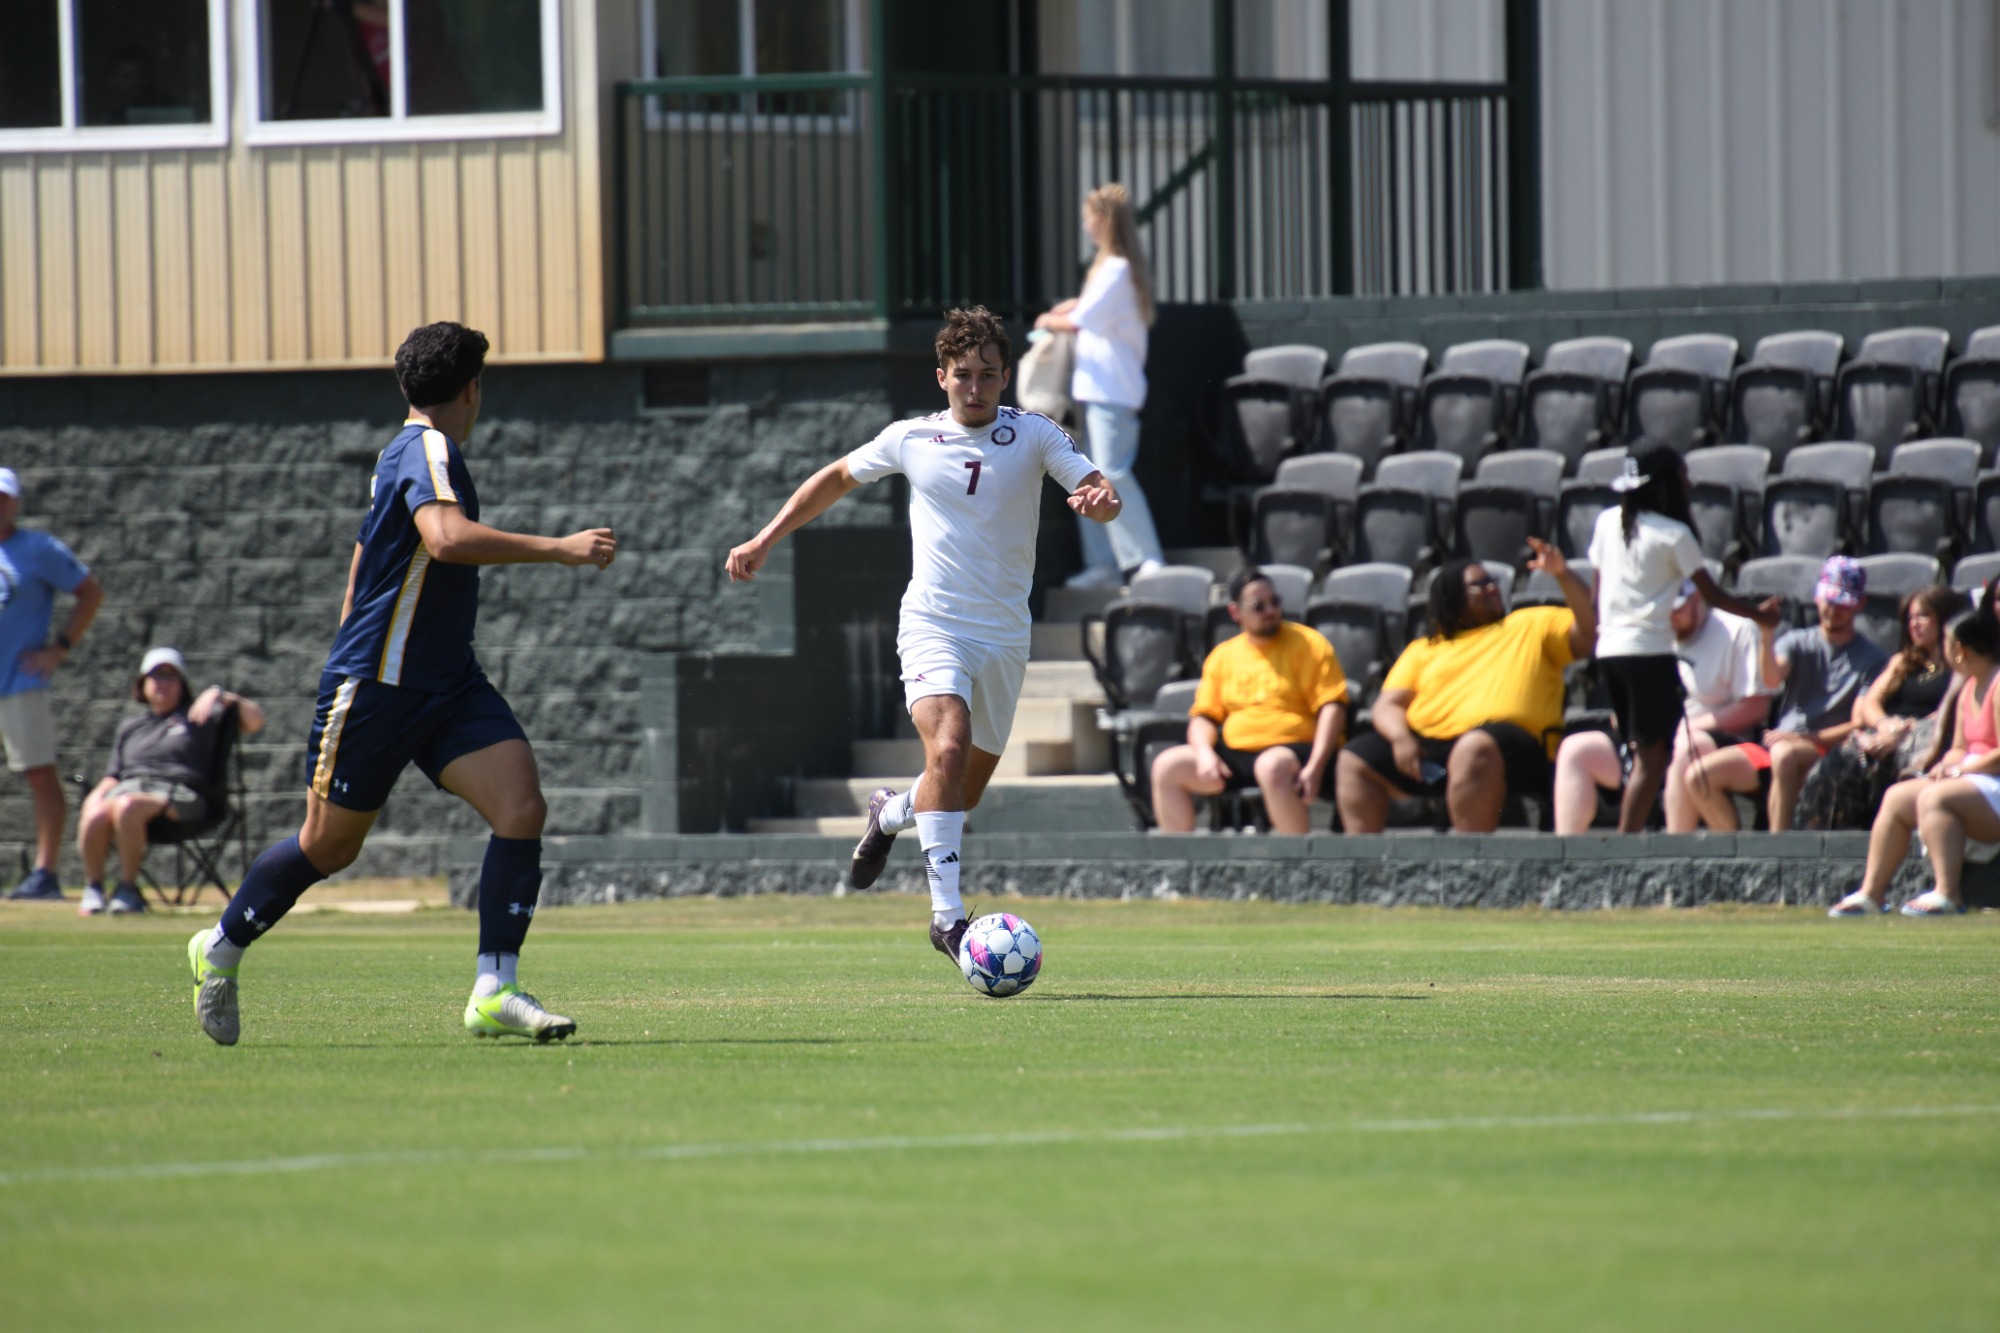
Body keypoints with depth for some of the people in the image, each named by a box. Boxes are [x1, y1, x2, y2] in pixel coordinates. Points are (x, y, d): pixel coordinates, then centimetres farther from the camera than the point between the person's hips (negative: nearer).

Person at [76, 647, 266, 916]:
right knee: (94, 816, -34)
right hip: (128, 789, 4)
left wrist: (221, 697, -5)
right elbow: (113, 777, 24)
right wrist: (96, 797, 3)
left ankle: (127, 888, -29)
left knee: (127, 806, -39)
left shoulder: (199, 715, 20)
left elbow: (255, 721, 8)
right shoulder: (129, 727, 32)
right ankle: (93, 888, -18)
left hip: (178, 795, -4)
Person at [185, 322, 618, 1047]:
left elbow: (365, 560, 27)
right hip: (374, 685, -9)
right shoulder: (427, 452, -15)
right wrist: (556, 548, -36)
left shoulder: (407, 453, 15)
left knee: (521, 807, -12)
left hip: (449, 684, 9)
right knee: (329, 844, 6)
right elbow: (446, 537, -36)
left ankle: (493, 993, -14)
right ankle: (221, 948, 30)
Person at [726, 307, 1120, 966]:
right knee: (949, 747, -27)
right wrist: (766, 540, 16)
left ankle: (891, 811, 44)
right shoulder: (910, 440, 3)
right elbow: (836, 478, 19)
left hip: (1005, 635, 2)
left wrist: (1100, 499, -31)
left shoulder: (1034, 435, 2)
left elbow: (1098, 492, -6)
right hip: (933, 626, -2)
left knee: (964, 792, 9)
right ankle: (947, 912, -29)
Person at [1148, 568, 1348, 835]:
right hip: (1234, 752, 6)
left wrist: (1315, 768, -20)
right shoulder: (1222, 656, 15)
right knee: (1167, 766, -11)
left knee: (1272, 767, -40)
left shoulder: (1308, 644, 1)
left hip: (1296, 748, -6)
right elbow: (1203, 716, 15)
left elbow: (1332, 708, -7)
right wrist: (1204, 753, -9)